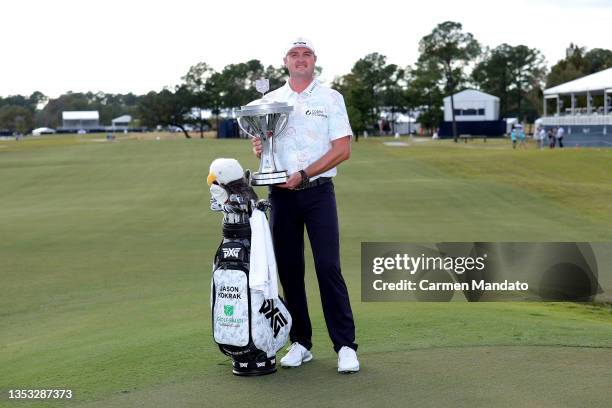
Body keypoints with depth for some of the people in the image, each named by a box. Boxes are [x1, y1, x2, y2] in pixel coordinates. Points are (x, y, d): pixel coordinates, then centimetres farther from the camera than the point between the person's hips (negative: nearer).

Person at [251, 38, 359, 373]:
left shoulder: (331, 99, 4)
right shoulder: (269, 101, 13)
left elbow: (342, 150, -4)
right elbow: (262, 143, 16)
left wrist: (303, 174, -14)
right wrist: (259, 149, -9)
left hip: (318, 192, -3)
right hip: (281, 194, 3)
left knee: (328, 267, -9)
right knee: (288, 269, 4)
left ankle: (345, 346, -4)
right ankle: (300, 343, 14)